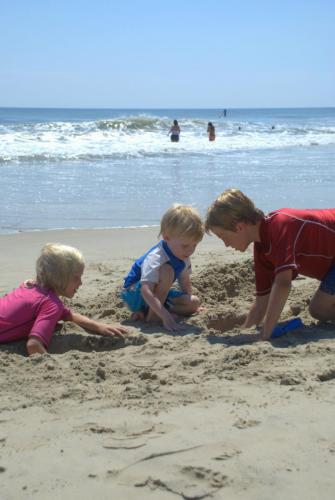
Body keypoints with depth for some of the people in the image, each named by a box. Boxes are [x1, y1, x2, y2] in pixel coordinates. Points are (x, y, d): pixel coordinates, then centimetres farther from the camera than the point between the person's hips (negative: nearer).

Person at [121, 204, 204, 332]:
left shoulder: (183, 258, -6)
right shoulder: (155, 259, -34)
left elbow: (185, 282, 11)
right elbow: (146, 291, -44)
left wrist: (190, 304, 7)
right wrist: (166, 316, -51)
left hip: (158, 294, 9)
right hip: (134, 294, -9)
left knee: (194, 302, -4)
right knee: (167, 271, -32)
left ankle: (145, 311, -6)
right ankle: (152, 314, -21)